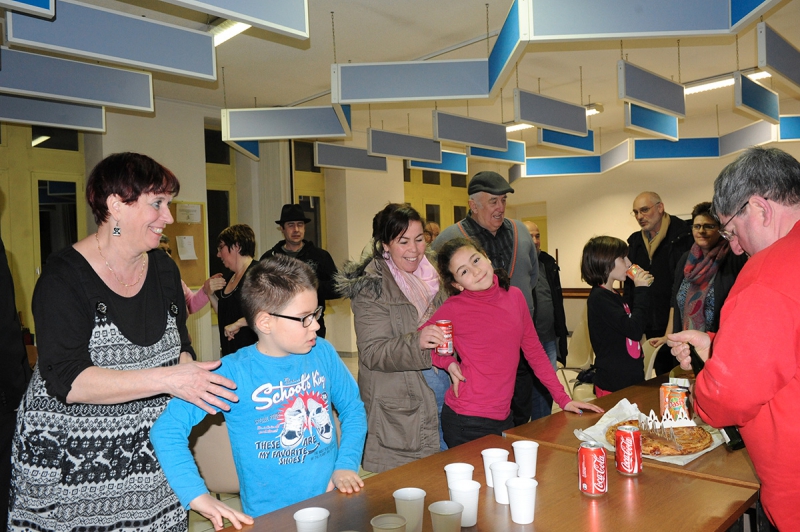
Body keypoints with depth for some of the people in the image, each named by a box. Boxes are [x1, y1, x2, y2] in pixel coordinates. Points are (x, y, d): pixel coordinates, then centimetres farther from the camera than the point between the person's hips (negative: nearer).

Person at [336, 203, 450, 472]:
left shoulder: (430, 274, 9)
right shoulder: (372, 287, -12)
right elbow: (372, 353, -18)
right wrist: (416, 342, -33)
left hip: (442, 394, 7)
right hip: (400, 407, -6)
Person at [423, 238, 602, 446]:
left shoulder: (514, 296, 1)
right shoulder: (454, 308, -12)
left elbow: (534, 350, 8)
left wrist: (563, 398, 8)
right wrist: (449, 363, -13)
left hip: (503, 417, 5)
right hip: (467, 421, -4)